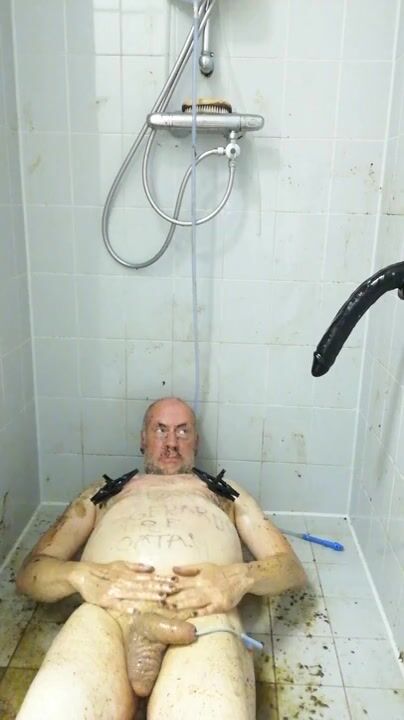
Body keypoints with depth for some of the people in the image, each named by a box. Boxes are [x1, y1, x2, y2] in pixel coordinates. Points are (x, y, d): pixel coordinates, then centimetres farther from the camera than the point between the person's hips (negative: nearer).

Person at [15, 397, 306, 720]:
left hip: (202, 616, 0)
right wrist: (82, 576, -5)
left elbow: (292, 567, 22)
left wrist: (240, 577, -5)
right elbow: (31, 571, 22)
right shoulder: (104, 491, 33)